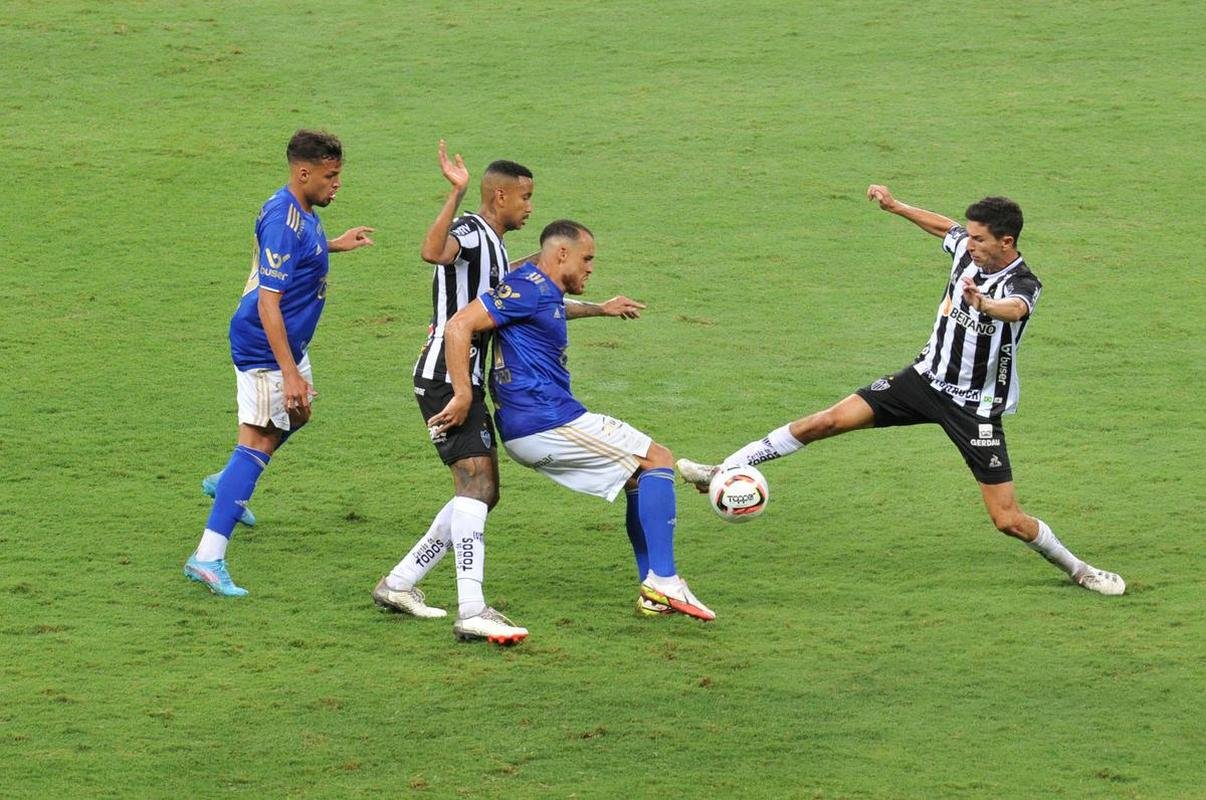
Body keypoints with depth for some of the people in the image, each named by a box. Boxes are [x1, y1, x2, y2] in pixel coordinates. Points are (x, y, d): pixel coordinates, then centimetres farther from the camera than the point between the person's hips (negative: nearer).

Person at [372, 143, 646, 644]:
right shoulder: (470, 232, -10)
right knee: (474, 483, -20)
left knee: (483, 494, 13)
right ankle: (472, 612, -29)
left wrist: (601, 309, 39)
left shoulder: (496, 251, 21)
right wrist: (456, 193, -40)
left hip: (469, 384, 11)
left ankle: (399, 584, 20)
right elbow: (432, 252, -35)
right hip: (446, 378, -11)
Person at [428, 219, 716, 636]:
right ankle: (663, 582, -12)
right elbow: (459, 327, -19)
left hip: (534, 428, 10)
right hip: (546, 422, -10)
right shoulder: (528, 288, -11)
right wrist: (463, 396, -22)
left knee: (640, 477, 17)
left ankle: (654, 592, 14)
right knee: (657, 459, -6)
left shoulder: (548, 294, 19)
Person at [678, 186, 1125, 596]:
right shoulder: (967, 247, -4)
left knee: (1008, 520, -8)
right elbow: (945, 226, 21)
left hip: (976, 407, -5)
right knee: (828, 421, -7)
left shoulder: (1022, 286, -22)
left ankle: (1077, 569, 17)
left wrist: (983, 303, -69)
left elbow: (1014, 309, -48)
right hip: (927, 377, 5)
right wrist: (894, 206, 26)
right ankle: (724, 473, -1)